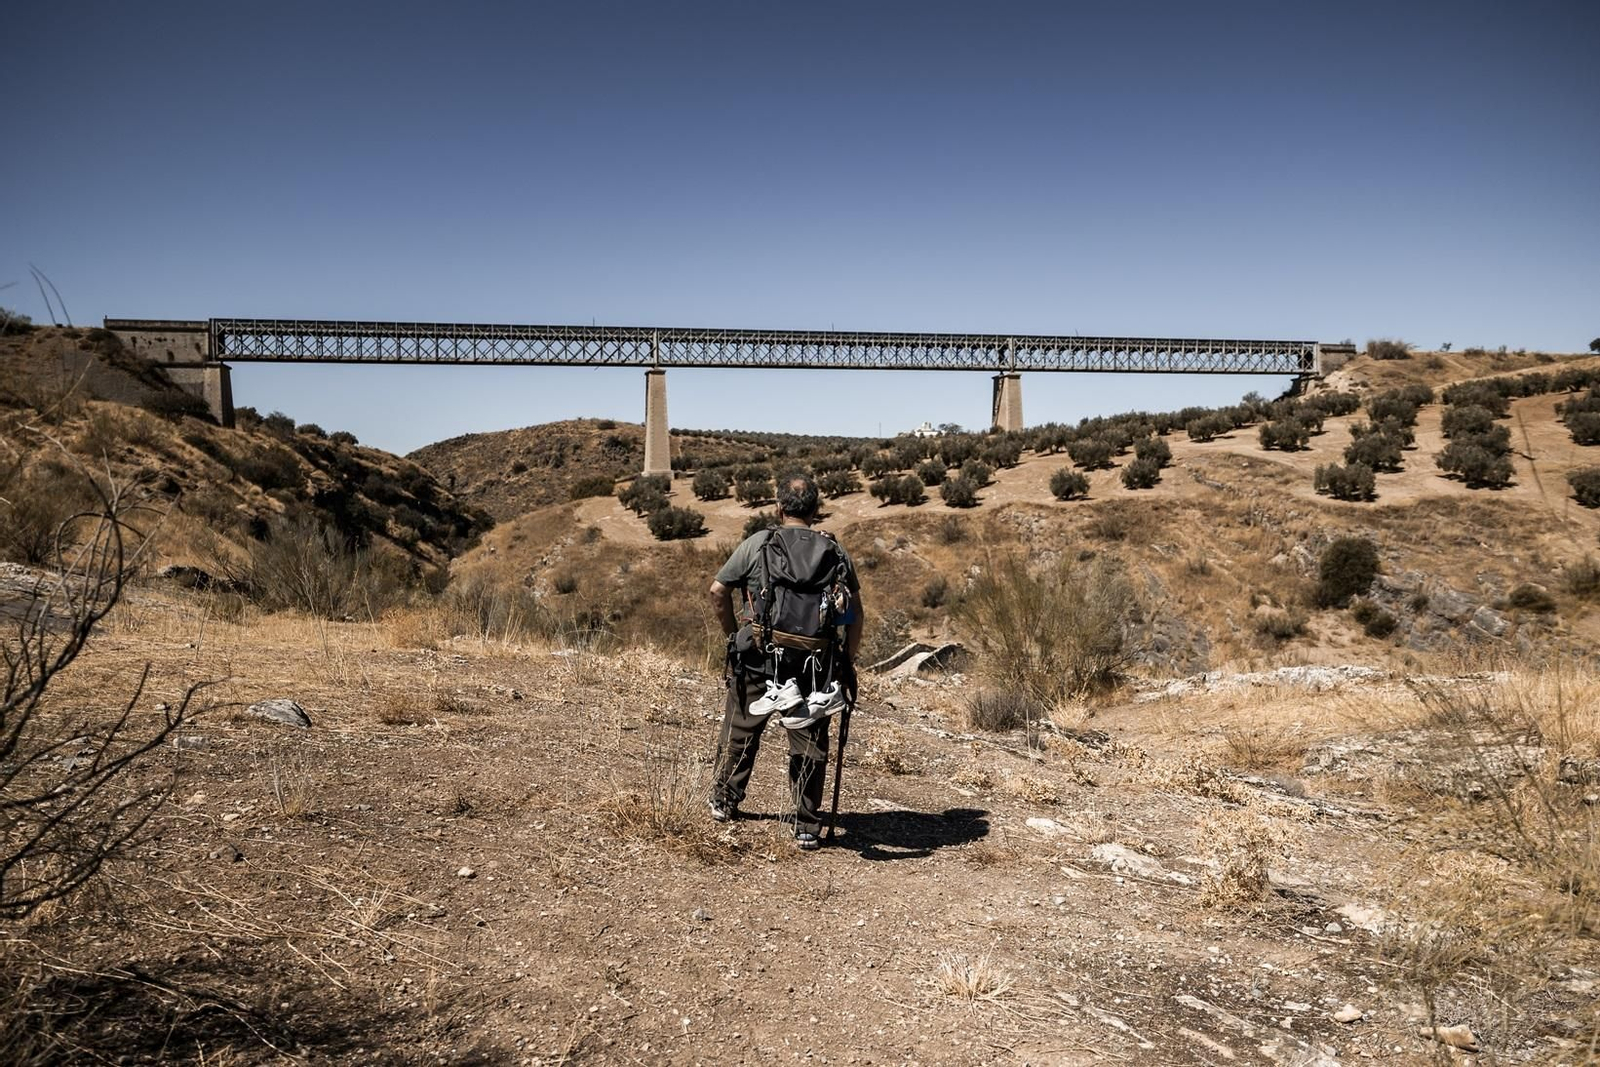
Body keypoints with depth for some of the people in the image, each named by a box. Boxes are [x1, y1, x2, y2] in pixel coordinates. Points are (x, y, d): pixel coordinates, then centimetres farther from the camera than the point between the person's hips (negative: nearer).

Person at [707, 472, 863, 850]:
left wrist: (733, 632, 12)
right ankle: (807, 827, 12)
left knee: (740, 731, 18)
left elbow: (718, 591, -2)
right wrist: (847, 663, 11)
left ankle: (723, 802, 33)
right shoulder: (836, 551, 3)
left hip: (757, 659, -1)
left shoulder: (757, 544, -3)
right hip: (815, 664, 1)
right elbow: (855, 611, 3)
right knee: (809, 744, 9)